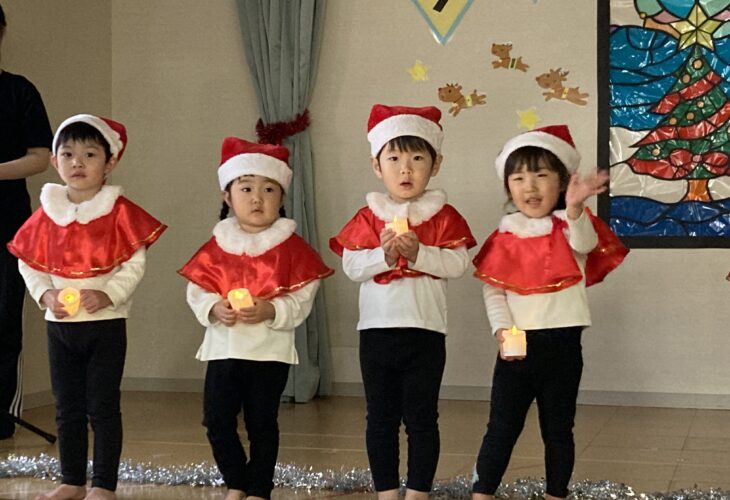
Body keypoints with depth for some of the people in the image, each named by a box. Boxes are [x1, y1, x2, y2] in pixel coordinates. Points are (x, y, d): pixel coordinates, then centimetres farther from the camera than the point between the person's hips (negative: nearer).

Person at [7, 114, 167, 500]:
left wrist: (108, 295, -22)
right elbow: (29, 264, 7)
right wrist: (46, 294, -10)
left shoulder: (118, 211, -7)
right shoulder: (47, 213, 3)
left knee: (102, 407, 1)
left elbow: (135, 263, -10)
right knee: (67, 408, 12)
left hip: (106, 323, -4)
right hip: (59, 324, 4)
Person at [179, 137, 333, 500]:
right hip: (223, 347, 3)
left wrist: (271, 311, -23)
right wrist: (213, 309, -18)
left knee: (262, 423, 6)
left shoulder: (291, 246, -4)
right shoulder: (217, 246, 3)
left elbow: (303, 296, -9)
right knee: (217, 420, 5)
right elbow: (197, 290, 2)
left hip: (271, 350, -3)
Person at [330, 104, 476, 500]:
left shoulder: (443, 216, 0)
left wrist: (418, 253, -22)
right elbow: (351, 267, -3)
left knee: (421, 418, 4)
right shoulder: (369, 216, 4)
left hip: (425, 331, -2)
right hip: (377, 330, 2)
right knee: (381, 418, 10)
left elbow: (458, 264, -10)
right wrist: (384, 255, -19)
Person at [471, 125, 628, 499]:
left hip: (562, 345, -1)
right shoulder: (505, 237, 3)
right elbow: (492, 290, 2)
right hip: (517, 346, 1)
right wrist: (502, 330, -14)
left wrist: (574, 208, -48)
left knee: (557, 430, 11)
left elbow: (584, 244, -28)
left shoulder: (569, 226, -4)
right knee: (501, 429, 5)